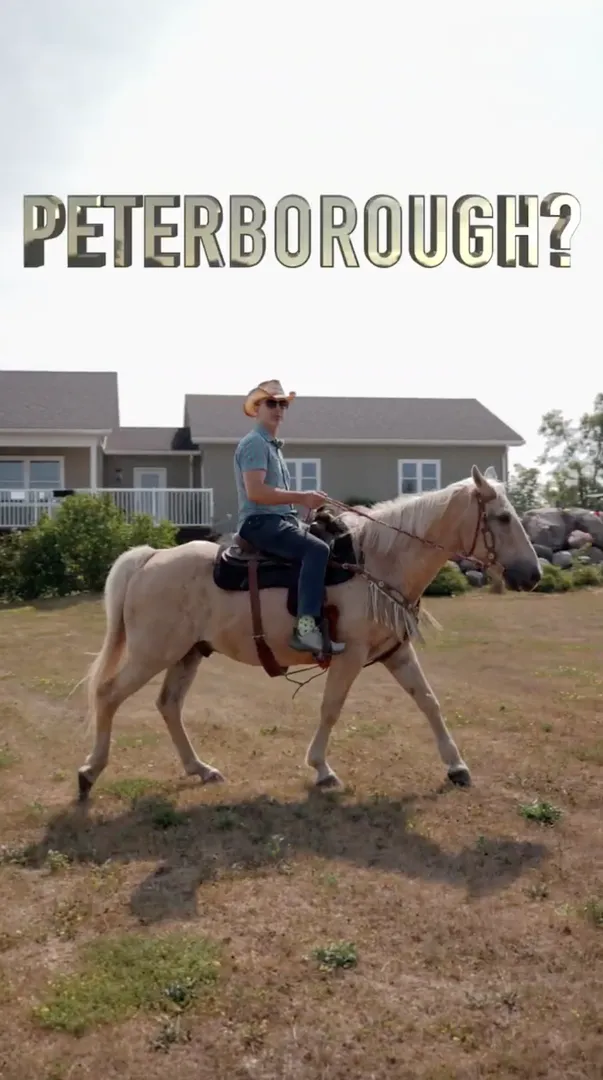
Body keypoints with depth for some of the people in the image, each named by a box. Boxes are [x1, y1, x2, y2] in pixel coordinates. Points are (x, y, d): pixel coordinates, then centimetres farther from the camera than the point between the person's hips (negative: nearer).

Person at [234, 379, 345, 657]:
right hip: (260, 523, -10)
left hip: (281, 520, 10)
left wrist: (304, 500, 11)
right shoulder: (254, 444, -9)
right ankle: (306, 626, -37)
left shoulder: (273, 446, 23)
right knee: (317, 549, -31)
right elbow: (256, 492, -22)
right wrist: (302, 498, -24)